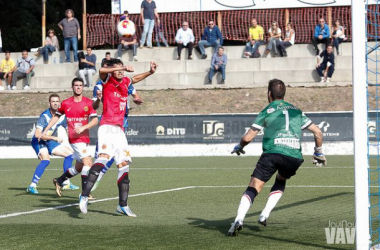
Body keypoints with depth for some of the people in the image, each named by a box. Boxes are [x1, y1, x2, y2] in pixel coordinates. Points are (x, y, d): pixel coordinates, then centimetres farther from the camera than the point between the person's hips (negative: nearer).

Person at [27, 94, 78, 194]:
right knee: (46, 160, -31)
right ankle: (32, 186, -30)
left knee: (69, 153, 12)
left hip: (50, 142, 8)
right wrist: (55, 138, -30)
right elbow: (37, 134, -32)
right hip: (39, 142, -8)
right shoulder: (44, 116, -26)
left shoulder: (61, 116, -5)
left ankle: (66, 183, 20)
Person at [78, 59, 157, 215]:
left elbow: (136, 78, 40)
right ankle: (84, 196, -33)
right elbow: (101, 71, -25)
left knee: (124, 165, 6)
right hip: (107, 127, -7)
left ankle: (123, 205, 13)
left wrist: (150, 72, 28)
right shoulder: (107, 80, -1)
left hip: (119, 130, 7)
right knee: (103, 157, -27)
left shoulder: (125, 82, 16)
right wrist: (123, 68, -29)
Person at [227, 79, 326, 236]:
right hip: (294, 156, 3)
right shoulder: (296, 111, 24)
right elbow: (317, 131, 23)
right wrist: (318, 152, 37)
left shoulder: (267, 111, 13)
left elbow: (248, 137, 9)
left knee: (253, 188, 0)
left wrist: (239, 147, 29)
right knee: (281, 181, 31)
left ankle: (239, 219, -22)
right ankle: (265, 214, 12)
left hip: (272, 153, -3)